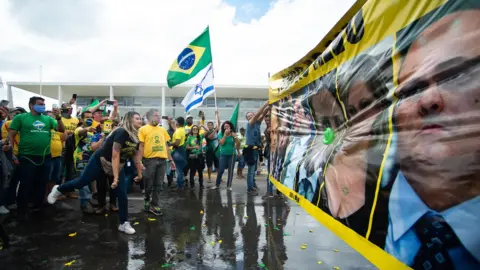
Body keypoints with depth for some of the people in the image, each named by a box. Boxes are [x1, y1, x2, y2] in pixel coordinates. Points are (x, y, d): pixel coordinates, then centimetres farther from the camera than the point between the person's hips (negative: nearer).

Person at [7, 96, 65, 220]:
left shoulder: (48, 119, 7)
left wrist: (58, 117, -13)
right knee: (26, 185, 4)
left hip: (45, 157, 3)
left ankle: (38, 207, 31)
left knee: (41, 185, 14)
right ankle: (21, 211, 20)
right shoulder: (20, 117, -1)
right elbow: (11, 135, -1)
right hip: (27, 158, -3)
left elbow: (62, 130, 3)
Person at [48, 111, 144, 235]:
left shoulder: (136, 137, -5)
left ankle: (124, 224, 8)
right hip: (100, 162, -6)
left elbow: (136, 156, 4)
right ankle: (58, 190, 43)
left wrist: (139, 173, 8)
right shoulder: (121, 132, -28)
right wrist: (115, 177, -30)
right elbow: (115, 156, -30)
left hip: (118, 166, 6)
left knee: (123, 194, -1)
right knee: (81, 182, 12)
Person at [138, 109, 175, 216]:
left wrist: (170, 159, 14)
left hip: (162, 160, 4)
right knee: (149, 184, 7)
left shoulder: (162, 130, 15)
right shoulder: (143, 129, 1)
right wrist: (140, 160, -11)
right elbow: (141, 146, -3)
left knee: (158, 185, 8)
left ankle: (154, 205, 19)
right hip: (150, 159, -4)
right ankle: (147, 201, 31)